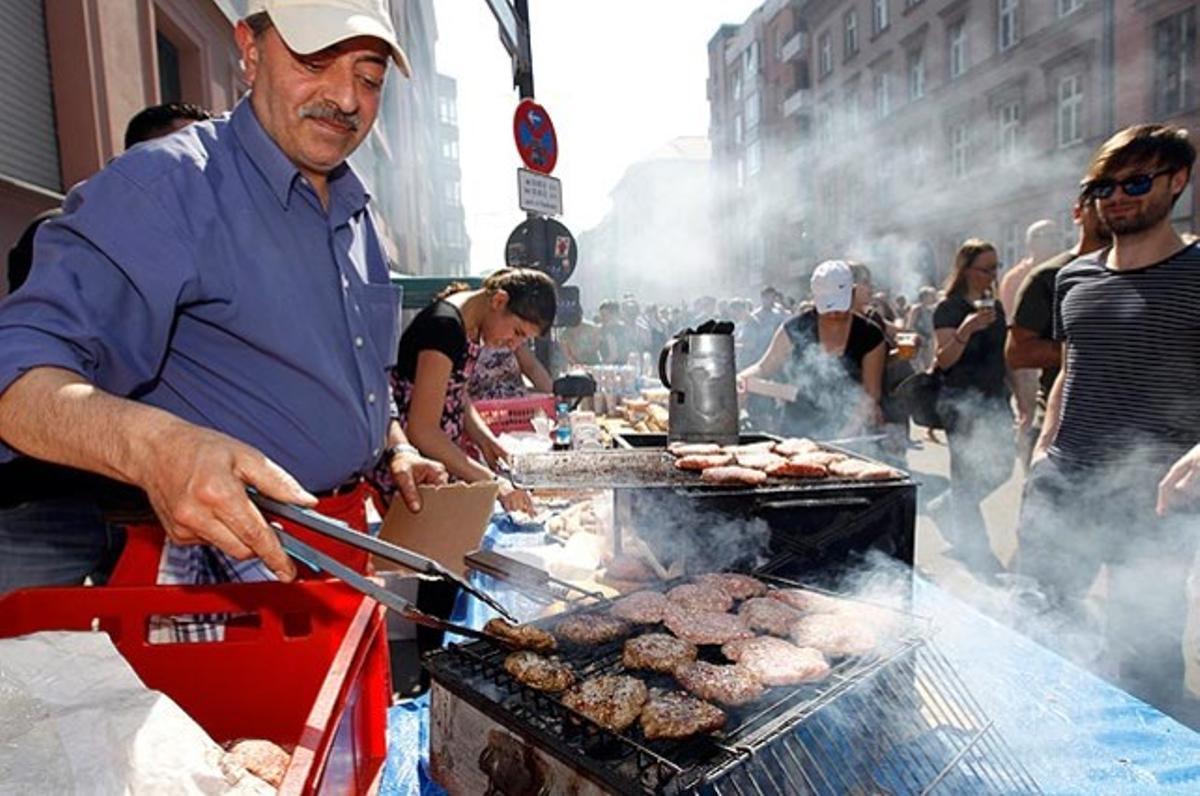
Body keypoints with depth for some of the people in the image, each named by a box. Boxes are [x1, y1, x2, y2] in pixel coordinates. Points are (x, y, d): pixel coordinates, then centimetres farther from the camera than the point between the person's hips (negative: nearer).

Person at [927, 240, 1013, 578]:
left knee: (1000, 468, 10)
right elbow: (944, 360, -19)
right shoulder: (949, 308, -9)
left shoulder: (995, 306, 14)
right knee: (968, 477, -3)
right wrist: (965, 330, -35)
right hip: (962, 404, -8)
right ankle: (979, 555, 7)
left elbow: (1003, 356, 22)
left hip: (994, 401, 8)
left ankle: (943, 509, 31)